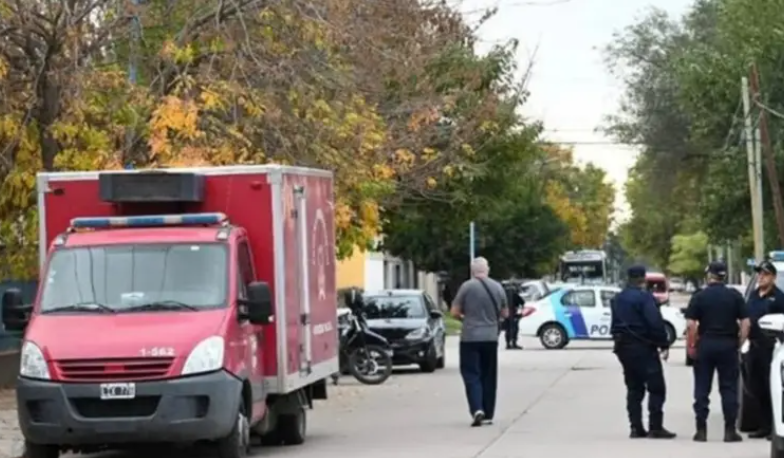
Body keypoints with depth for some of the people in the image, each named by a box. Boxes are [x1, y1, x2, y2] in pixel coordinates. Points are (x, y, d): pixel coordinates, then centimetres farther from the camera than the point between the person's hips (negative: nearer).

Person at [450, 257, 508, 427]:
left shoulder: (467, 286, -9)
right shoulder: (498, 287, 3)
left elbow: (455, 312, -6)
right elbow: (505, 313, 10)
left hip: (470, 338, -4)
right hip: (491, 338, 4)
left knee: (471, 374, -1)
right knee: (488, 376, 12)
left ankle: (477, 409, -19)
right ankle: (488, 414, 14)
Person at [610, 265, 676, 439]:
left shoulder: (618, 299, 13)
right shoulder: (644, 297, -14)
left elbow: (614, 325, 19)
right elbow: (655, 323, -18)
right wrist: (663, 344, -11)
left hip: (623, 347, 8)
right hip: (643, 347, -8)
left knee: (634, 388, 12)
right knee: (656, 387, -4)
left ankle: (636, 427, 8)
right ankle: (655, 427, -9)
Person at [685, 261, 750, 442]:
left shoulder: (699, 297, -2)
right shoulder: (735, 296, 1)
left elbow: (691, 324, -7)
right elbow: (745, 323, -4)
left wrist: (691, 346, 1)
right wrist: (740, 344, 4)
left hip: (705, 345, 0)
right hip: (728, 345, 0)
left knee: (702, 389, 6)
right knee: (729, 389, 5)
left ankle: (701, 430, 5)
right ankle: (730, 430, 2)